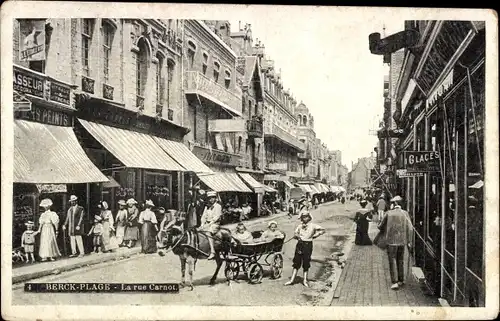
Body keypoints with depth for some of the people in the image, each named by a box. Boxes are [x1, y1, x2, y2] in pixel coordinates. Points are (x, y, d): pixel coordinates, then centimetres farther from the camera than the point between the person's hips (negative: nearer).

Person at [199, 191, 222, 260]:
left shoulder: (218, 206, -1)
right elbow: (204, 216, 16)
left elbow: (217, 217, -11)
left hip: (215, 224, -7)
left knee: (208, 233, -32)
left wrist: (210, 223, -18)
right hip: (207, 224, 7)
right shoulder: (207, 207, 19)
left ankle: (212, 252, -37)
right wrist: (202, 224, -1)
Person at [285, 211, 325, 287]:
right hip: (300, 244, 2)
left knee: (306, 263, 4)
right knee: (296, 262, 2)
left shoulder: (312, 225, 0)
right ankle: (292, 280, 4)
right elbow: (296, 233, 10)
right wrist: (297, 236, -12)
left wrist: (314, 235, -4)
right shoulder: (300, 226, 10)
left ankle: (305, 280, 14)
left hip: (308, 244, -2)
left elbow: (322, 230, -1)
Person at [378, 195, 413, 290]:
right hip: (402, 241, 3)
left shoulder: (388, 213, -4)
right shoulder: (405, 213, 0)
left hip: (391, 241, -3)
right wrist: (408, 242, 1)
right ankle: (401, 280, 25)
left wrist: (384, 230, 27)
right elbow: (409, 228, -4)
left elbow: (381, 226, 4)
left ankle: (395, 282, -7)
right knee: (400, 260, 16)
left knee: (392, 261, -1)